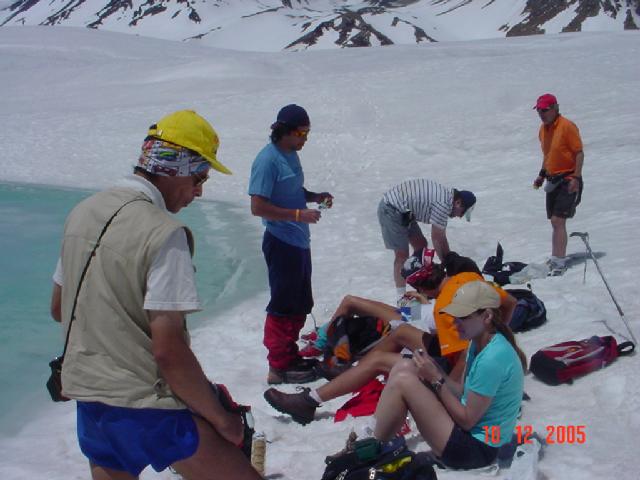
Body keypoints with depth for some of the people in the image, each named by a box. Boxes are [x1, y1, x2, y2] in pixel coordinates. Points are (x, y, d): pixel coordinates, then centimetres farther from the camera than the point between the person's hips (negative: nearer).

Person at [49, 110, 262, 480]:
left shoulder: (82, 212, 5)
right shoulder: (164, 232, -19)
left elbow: (59, 309, 16)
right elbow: (169, 351, -22)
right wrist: (222, 420, -11)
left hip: (87, 397, 8)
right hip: (146, 407, -8)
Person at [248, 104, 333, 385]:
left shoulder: (291, 155, 10)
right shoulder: (268, 160, -17)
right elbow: (258, 207, -21)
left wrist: (315, 196, 5)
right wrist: (298, 214, -21)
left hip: (299, 242, 10)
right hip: (281, 243, -10)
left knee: (300, 305, 18)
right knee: (283, 305, -2)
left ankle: (290, 356, 31)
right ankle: (279, 367, 8)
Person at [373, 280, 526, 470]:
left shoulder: (493, 358, -25)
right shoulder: (480, 344, 5)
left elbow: (467, 419, -20)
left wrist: (436, 380, -17)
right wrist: (436, 371, -5)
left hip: (476, 447, -10)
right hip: (469, 432, 10)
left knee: (403, 381, -18)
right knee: (404, 368, 2)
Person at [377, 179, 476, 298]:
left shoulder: (445, 195, 9)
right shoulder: (444, 203, -22)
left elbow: (441, 236, 14)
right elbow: (436, 238, -15)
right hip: (391, 210, -11)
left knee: (421, 245, 15)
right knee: (402, 254, -10)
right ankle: (401, 296, -3)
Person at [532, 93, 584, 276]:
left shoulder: (567, 126, -14)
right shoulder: (543, 129, 10)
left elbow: (579, 153, -14)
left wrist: (576, 178, -20)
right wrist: (542, 175, 15)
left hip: (568, 180, -8)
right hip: (553, 180, 8)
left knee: (558, 221, -14)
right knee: (555, 221, 12)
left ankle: (559, 263, -12)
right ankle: (556, 258, 21)